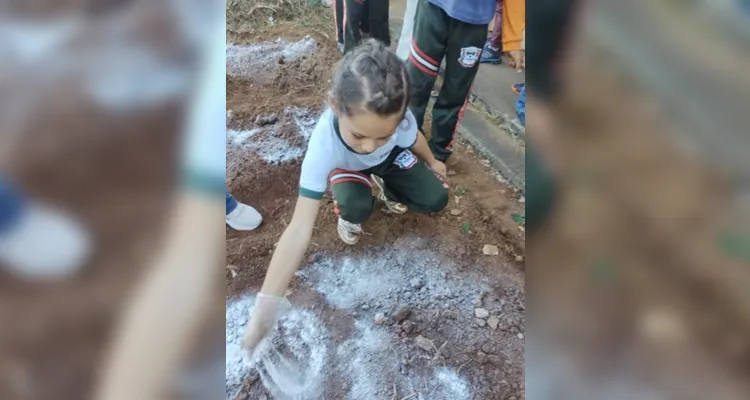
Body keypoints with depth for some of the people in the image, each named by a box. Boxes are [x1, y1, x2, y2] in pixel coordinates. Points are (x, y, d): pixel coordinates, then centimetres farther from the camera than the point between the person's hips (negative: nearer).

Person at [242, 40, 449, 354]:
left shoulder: (399, 117, -39)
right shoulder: (324, 145, -47)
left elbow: (414, 139, -10)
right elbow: (299, 229, -49)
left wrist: (432, 163, 13)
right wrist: (264, 310, -52)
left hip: (391, 158, 3)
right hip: (347, 169, -3)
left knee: (436, 200, -11)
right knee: (357, 208, -34)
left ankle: (387, 187, 18)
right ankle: (349, 216, 4)